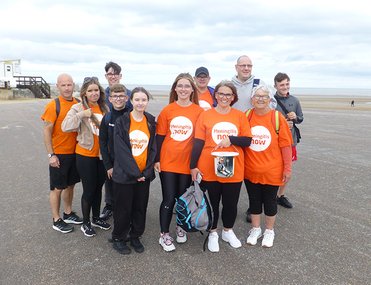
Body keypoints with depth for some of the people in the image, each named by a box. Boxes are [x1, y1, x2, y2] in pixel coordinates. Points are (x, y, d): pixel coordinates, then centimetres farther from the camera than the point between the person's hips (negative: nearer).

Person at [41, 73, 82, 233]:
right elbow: (47, 131, -12)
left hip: (75, 152, 6)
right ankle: (56, 220, 20)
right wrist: (51, 155, -15)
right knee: (57, 188, 6)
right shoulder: (53, 106, -13)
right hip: (59, 154, -5)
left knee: (70, 184, 17)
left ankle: (68, 213, 34)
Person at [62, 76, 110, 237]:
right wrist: (81, 114, -29)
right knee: (89, 190, 5)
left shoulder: (104, 108, 3)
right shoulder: (78, 108, -10)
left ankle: (96, 218, 36)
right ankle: (85, 223, 25)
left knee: (98, 188, 17)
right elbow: (65, 127, -22)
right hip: (85, 156, -4)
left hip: (102, 155, 4)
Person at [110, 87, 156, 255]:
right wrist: (134, 172, -15)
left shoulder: (151, 122, 2)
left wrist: (146, 171, -8)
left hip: (144, 175, 3)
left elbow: (153, 148, 1)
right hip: (124, 174, -3)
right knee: (123, 208, 8)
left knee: (140, 208, 14)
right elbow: (121, 150, -13)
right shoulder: (122, 121, -8)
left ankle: (135, 237, 33)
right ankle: (118, 238, 29)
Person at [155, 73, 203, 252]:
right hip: (168, 162, 0)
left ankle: (180, 227, 37)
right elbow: (159, 137, 2)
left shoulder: (199, 111, -3)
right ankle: (164, 235, 21)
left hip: (188, 163, 1)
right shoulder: (166, 110, -2)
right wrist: (156, 160, -1)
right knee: (169, 199, 5)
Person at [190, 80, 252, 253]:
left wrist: (231, 139, -17)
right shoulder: (205, 116, -2)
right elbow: (198, 143, -3)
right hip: (209, 169, -1)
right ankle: (213, 233, 33)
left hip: (234, 170, 1)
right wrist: (193, 166, -7)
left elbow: (247, 141, 0)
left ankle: (228, 231, 39)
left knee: (231, 203, 14)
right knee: (212, 203, 13)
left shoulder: (240, 116, 2)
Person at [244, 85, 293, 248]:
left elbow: (285, 145, -6)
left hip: (271, 171, -2)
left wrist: (287, 168, -6)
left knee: (270, 200, 13)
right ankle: (255, 229, 36)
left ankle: (269, 231, 34)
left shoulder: (277, 117, -9)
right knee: (254, 200, 16)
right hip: (250, 170, 2)